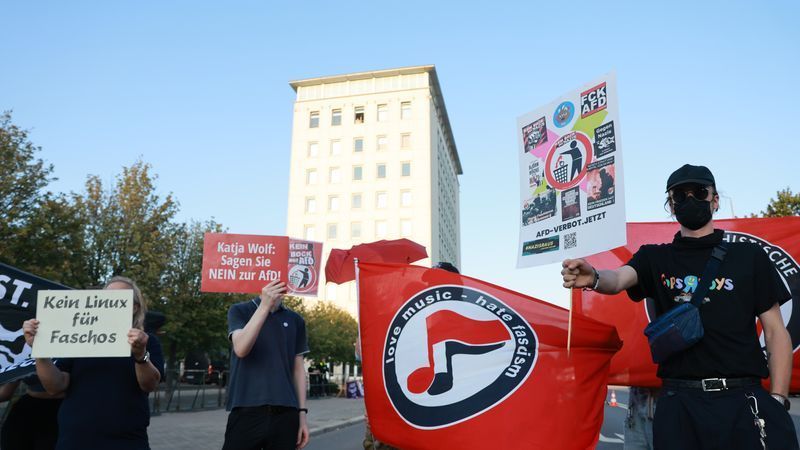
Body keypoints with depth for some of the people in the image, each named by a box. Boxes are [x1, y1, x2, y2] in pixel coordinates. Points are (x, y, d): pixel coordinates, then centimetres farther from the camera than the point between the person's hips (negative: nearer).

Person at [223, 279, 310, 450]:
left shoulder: (295, 320, 10)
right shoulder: (240, 311, 4)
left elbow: (298, 368, 12)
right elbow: (241, 349, -13)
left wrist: (302, 413, 6)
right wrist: (265, 306, -22)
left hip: (286, 413, 3)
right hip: (247, 411, -2)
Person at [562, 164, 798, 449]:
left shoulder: (749, 256, 9)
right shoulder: (655, 258, 9)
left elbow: (776, 332, 8)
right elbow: (618, 279, -11)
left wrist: (777, 401, -2)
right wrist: (594, 278, -35)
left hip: (744, 398, 0)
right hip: (680, 402, 0)